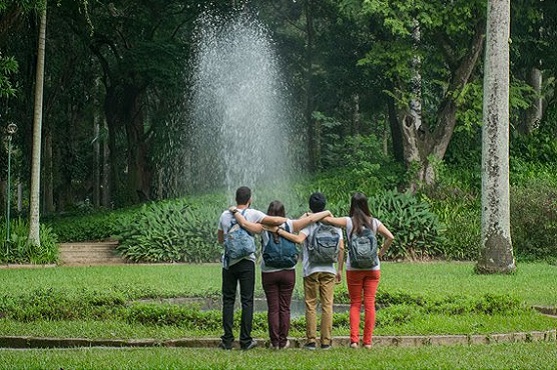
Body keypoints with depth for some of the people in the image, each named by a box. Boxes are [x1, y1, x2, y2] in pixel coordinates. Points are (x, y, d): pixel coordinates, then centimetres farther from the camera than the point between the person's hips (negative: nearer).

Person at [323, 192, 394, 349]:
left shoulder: (348, 222, -5)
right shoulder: (374, 222, 2)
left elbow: (327, 219, -14)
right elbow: (390, 237, -5)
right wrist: (381, 252, 7)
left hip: (354, 268, -1)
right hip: (373, 268, 1)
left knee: (355, 303, 9)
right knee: (370, 303, 5)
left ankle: (354, 339, -2)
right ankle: (368, 341, 4)